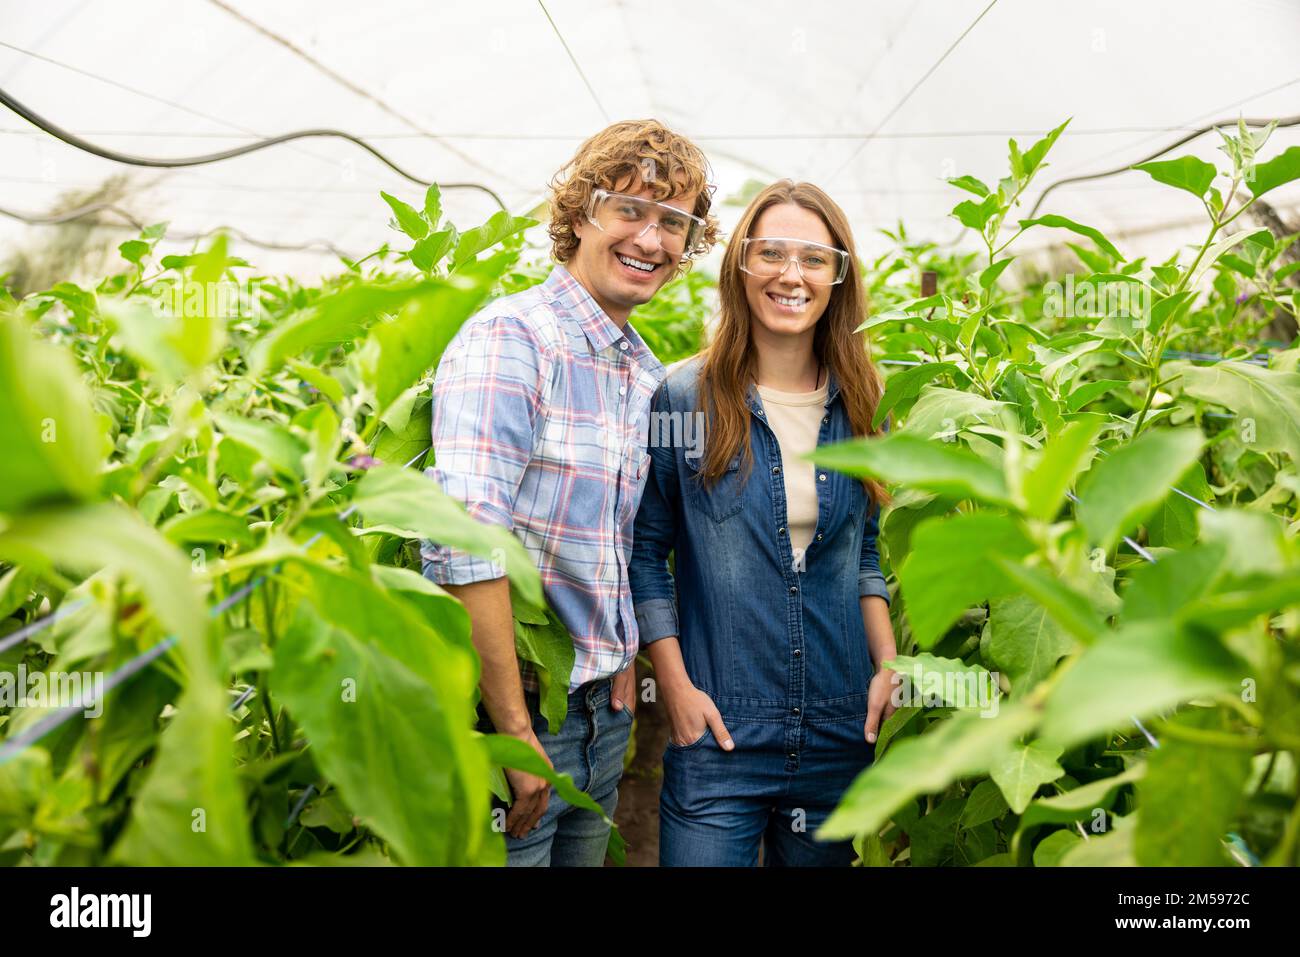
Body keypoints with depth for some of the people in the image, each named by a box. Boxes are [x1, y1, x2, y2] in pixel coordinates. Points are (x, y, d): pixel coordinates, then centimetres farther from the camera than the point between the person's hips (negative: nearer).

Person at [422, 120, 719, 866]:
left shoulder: (652, 379, 10)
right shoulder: (510, 338, -15)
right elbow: (464, 542, -23)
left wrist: (626, 674, 8)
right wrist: (514, 731, -21)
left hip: (605, 713, 7)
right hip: (509, 705, -7)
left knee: (586, 853, 19)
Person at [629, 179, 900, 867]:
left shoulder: (862, 406, 4)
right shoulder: (683, 397, -6)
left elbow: (865, 551, 13)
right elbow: (645, 551, -2)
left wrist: (889, 666, 3)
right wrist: (676, 686, -8)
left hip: (842, 734, 4)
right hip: (717, 732, -3)